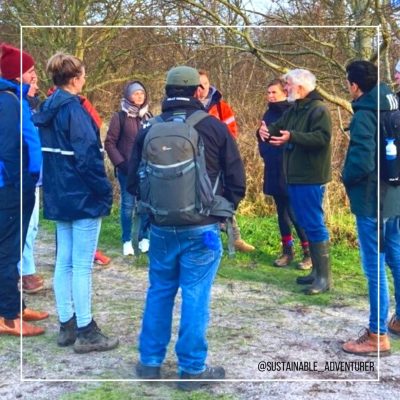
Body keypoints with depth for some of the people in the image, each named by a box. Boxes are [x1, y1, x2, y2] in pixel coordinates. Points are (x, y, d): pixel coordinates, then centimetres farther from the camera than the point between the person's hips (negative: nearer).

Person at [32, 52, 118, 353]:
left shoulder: (48, 109, 11)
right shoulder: (73, 110, -16)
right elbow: (88, 155, -21)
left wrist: (54, 188, 20)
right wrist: (105, 192, -13)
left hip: (59, 196, 9)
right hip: (83, 197, -9)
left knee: (64, 262, 12)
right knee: (82, 265, -3)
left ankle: (67, 326, 21)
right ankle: (85, 332, 4)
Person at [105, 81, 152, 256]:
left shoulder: (148, 116, 9)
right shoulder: (120, 117, -3)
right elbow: (109, 143, -3)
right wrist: (120, 163, -10)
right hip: (126, 169, -3)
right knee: (128, 204, 1)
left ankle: (144, 238, 18)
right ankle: (127, 241, 12)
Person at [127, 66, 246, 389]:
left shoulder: (149, 130, 2)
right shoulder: (214, 128, -4)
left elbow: (134, 181, 6)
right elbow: (237, 181, -1)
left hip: (161, 227, 3)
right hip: (201, 228, -3)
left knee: (159, 292, 15)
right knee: (195, 296, 2)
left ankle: (150, 362, 23)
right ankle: (193, 369, 9)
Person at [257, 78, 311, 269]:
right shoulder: (269, 113, 12)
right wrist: (266, 154, 6)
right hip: (274, 172, 7)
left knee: (295, 212, -6)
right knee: (282, 212, 13)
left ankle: (309, 253, 6)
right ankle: (287, 251, 23)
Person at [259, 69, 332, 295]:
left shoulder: (318, 109, -13)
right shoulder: (293, 110, 17)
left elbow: (322, 138, -25)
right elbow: (278, 128, 17)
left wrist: (292, 137, -33)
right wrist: (265, 130, -7)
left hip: (311, 178, -10)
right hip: (295, 176, 10)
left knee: (315, 224, -8)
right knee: (306, 223, 14)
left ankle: (324, 277, -3)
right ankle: (317, 270, 23)